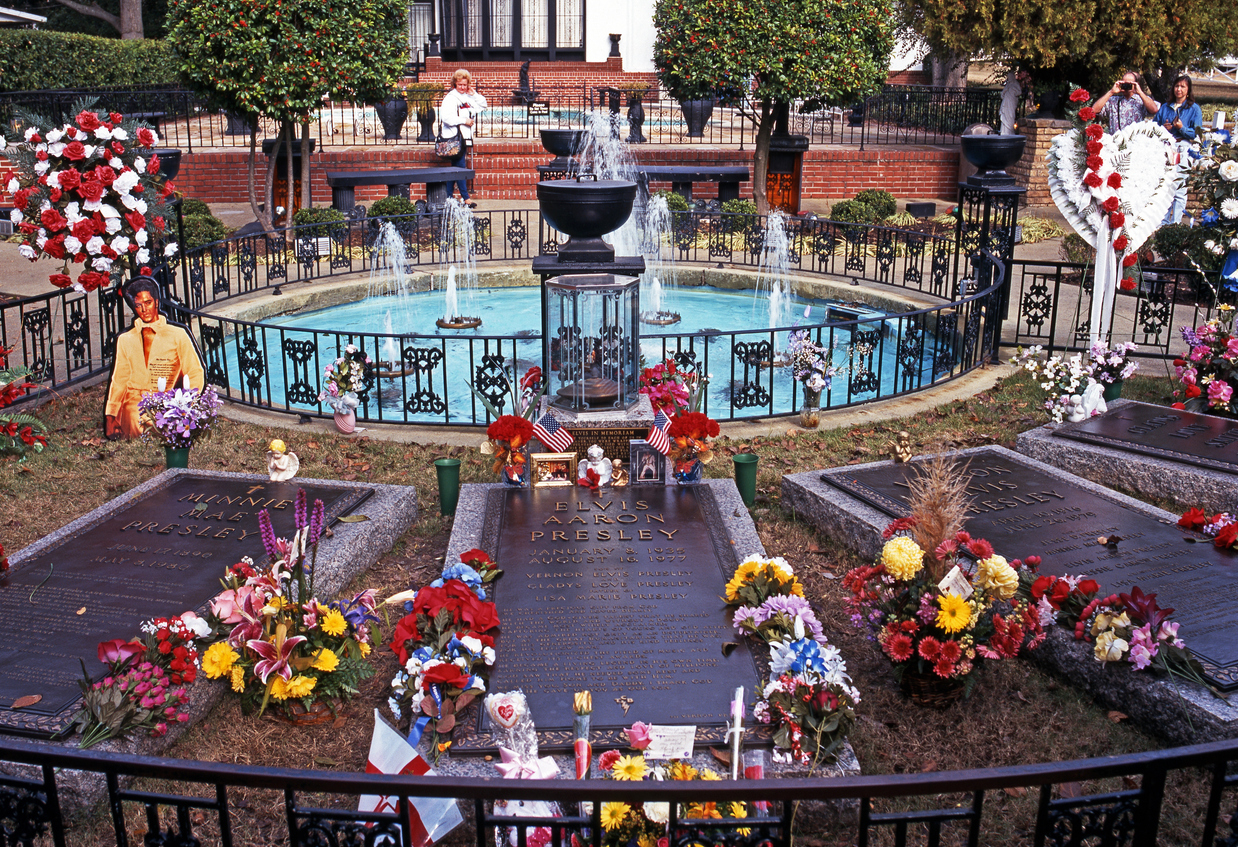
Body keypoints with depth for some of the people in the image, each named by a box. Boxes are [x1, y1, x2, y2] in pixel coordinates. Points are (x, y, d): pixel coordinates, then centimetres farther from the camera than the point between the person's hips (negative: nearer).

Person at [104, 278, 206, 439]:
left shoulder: (177, 335, 9)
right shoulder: (125, 339, 17)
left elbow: (196, 374, 6)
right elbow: (119, 380, 12)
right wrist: (110, 416, -1)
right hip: (134, 405, 1)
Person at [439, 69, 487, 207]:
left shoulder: (468, 97, 14)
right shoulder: (451, 97, -9)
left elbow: (482, 106, 22)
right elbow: (445, 117, -19)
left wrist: (474, 94, 7)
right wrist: (464, 120, -18)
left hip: (464, 136, 8)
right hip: (454, 137, -8)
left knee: (455, 168, 11)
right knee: (459, 167, -7)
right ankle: (466, 198, -6)